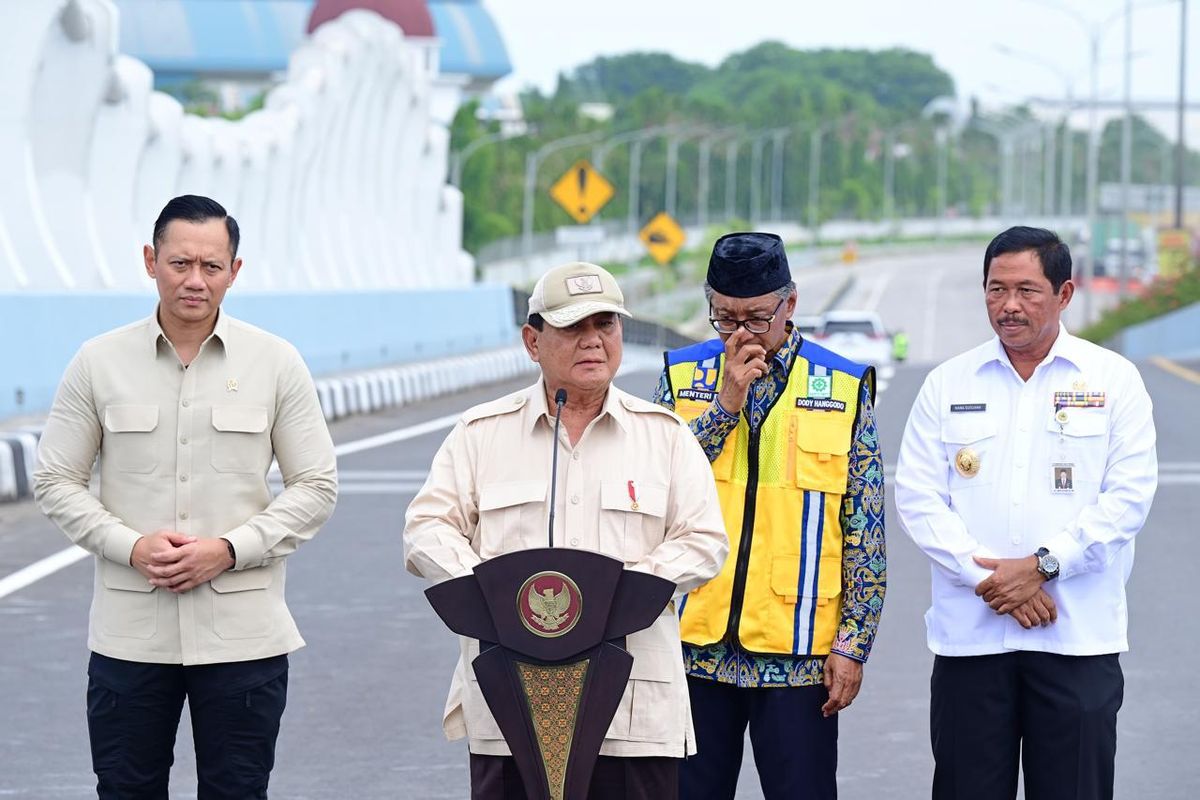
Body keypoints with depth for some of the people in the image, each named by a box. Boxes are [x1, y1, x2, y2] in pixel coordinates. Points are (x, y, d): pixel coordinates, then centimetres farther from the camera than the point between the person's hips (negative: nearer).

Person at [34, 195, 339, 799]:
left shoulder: (276, 363, 1)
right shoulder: (98, 363, 2)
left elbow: (316, 487, 2)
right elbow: (56, 482, 4)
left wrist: (228, 550, -12)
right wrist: (131, 547, -12)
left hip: (243, 635, -1)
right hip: (128, 635, 1)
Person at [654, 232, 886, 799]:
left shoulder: (843, 388, 2)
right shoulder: (682, 376, 6)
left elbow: (865, 534, 2)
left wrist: (852, 644, -4)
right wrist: (724, 404, -11)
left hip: (799, 651, -2)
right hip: (695, 645, 2)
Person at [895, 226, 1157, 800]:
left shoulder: (1113, 380, 4)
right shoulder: (948, 384, 9)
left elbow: (1129, 496, -3)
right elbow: (917, 498, 2)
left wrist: (1043, 565, -13)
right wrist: (989, 576, -11)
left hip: (1077, 638, -1)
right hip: (967, 637, 2)